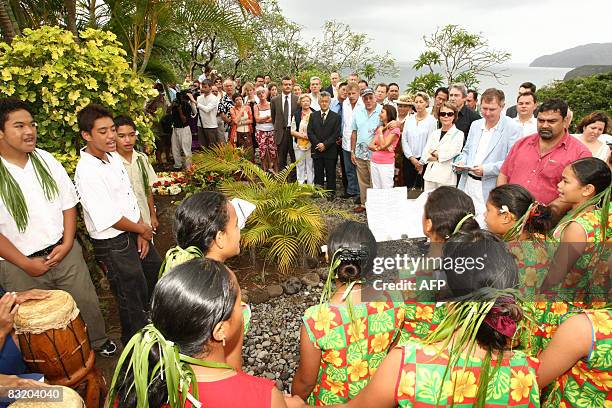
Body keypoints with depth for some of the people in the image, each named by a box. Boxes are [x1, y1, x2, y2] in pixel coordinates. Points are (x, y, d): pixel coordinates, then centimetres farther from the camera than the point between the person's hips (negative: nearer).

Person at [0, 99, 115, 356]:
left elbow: (68, 203, 4)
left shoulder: (46, 160, 0)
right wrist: (26, 264, -13)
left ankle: (97, 341, 41)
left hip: (65, 252, 3)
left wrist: (67, 243, -6)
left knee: (86, 303, 15)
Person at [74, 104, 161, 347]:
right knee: (132, 298, 9)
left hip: (134, 233, 9)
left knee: (155, 271, 27)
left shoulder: (114, 156, 1)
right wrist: (143, 230, -10)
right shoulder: (87, 171, -26)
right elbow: (109, 218, -25)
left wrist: (142, 231, 0)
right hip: (113, 244, -9)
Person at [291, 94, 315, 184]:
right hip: (299, 144, 1)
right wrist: (303, 135, -13)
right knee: (300, 166, 9)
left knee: (311, 166, 3)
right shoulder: (296, 115, 4)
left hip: (311, 145, -1)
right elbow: (292, 131, 0)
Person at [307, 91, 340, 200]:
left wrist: (325, 144, -15)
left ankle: (331, 193, 16)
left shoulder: (336, 117, 0)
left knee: (330, 173, 5)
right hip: (316, 150, 2)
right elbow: (310, 132, 3)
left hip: (330, 151, -2)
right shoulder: (313, 116, 9)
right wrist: (317, 144, -11)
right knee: (318, 173, 11)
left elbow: (336, 134, -6)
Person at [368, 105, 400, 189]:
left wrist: (380, 131, -6)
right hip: (374, 162, 7)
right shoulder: (380, 128, 14)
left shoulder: (395, 129, -8)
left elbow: (383, 145, -17)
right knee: (376, 189, 11)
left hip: (386, 164, -7)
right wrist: (379, 148, -12)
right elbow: (370, 145, 7)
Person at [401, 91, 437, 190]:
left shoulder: (431, 120, -4)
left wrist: (422, 162, -9)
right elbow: (404, 140, 4)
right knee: (408, 187, 6)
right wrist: (411, 158, -6)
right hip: (408, 159, 4)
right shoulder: (409, 119, 8)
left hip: (423, 161, -3)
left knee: (420, 188, -2)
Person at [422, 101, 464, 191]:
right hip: (430, 174, 5)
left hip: (446, 177, -5)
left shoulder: (458, 134, -1)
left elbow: (450, 154, -11)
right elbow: (425, 154, 5)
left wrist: (434, 152, 1)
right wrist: (437, 157, -9)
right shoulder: (434, 133, 14)